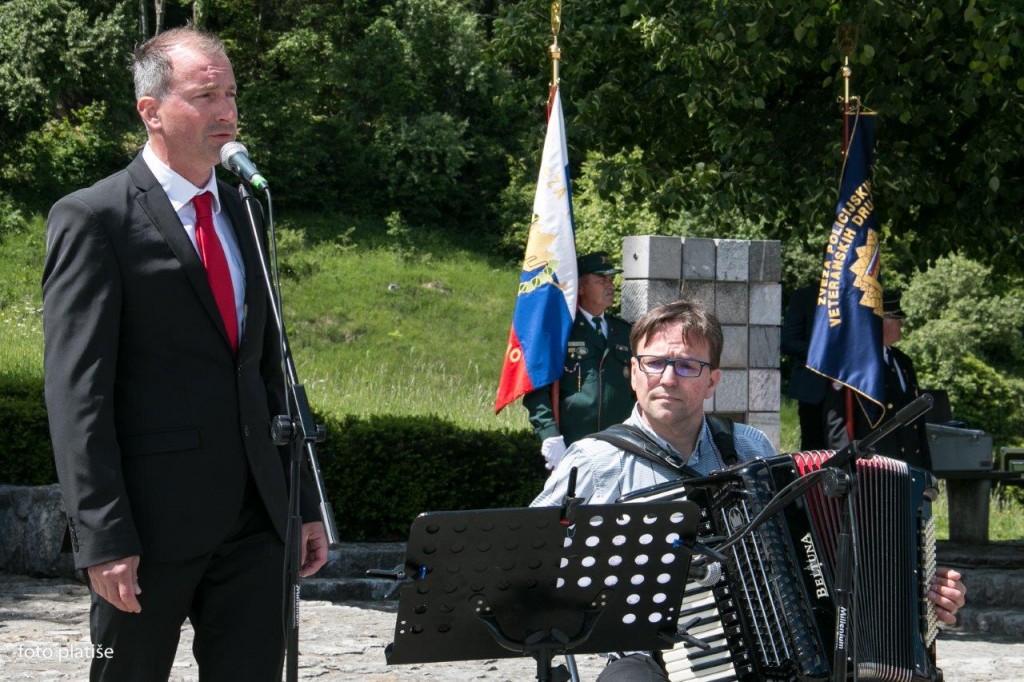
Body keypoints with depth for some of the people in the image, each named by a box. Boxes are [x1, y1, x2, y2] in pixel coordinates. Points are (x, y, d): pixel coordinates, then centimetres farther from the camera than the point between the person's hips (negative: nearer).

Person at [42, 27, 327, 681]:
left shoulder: (242, 211, 15)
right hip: (153, 521, -6)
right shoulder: (92, 219, -6)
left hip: (255, 518, 6)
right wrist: (103, 538, -18)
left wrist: (303, 504, 15)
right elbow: (77, 393, -12)